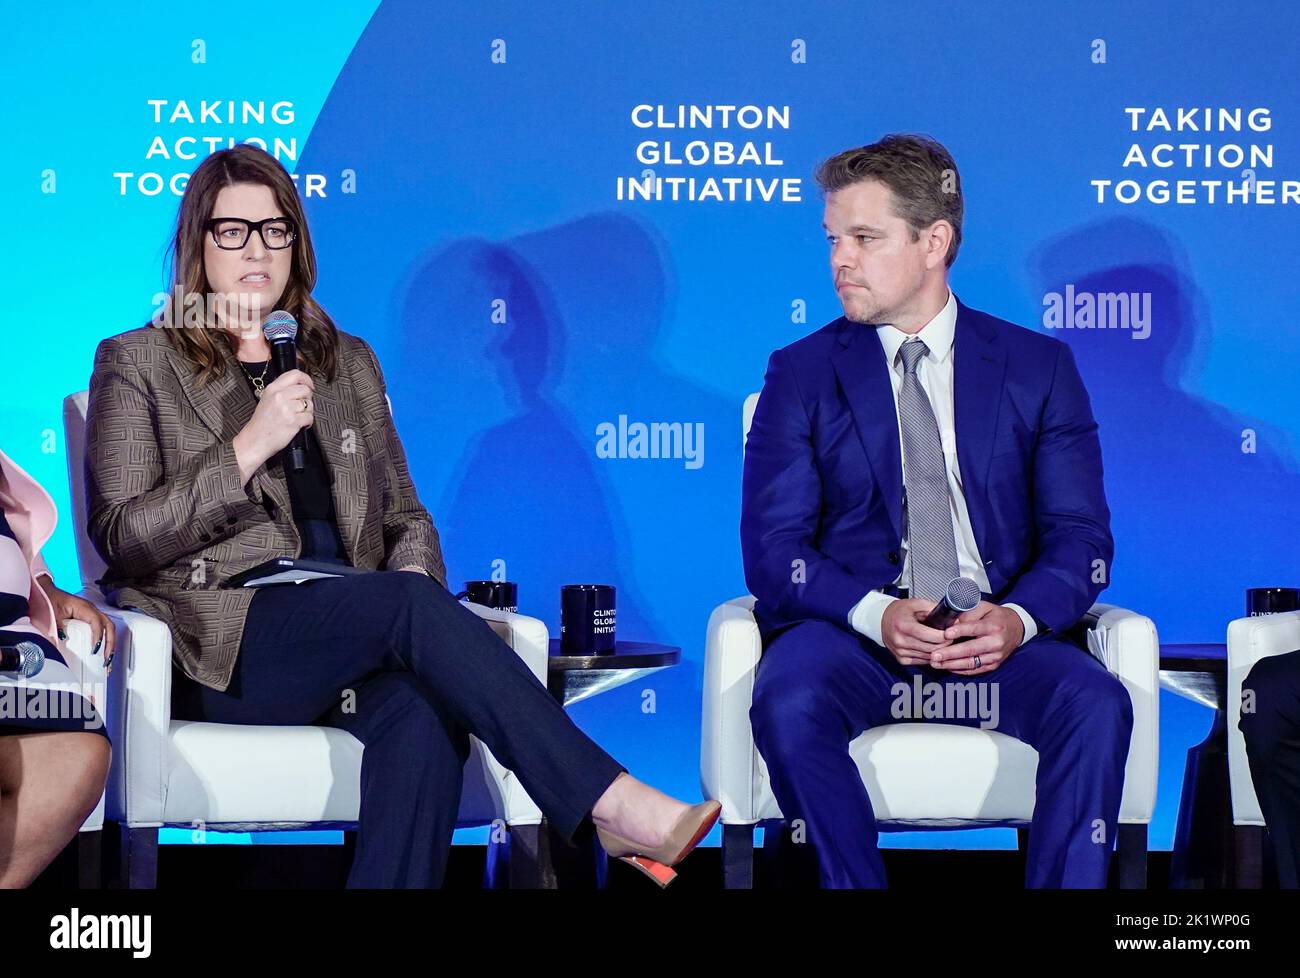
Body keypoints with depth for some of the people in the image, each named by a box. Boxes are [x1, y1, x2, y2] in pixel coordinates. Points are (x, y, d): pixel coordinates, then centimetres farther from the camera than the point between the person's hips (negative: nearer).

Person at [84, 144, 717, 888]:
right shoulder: (138, 365, 11)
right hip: (222, 645, -3)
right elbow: (124, 539, 0)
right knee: (408, 602, -32)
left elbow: (404, 515, 23)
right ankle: (611, 805, -38)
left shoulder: (348, 363, 23)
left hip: (347, 632, 4)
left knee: (425, 712, -35)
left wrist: (414, 583, -2)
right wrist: (248, 448, -10)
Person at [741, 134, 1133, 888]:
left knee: (1096, 703, -30)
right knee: (789, 699, -34)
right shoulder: (801, 374, 9)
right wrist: (875, 614, -19)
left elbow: (1080, 536, 4)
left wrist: (1019, 617, -18)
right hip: (853, 632, 0)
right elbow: (772, 547, 0)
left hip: (996, 635, 1)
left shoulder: (1039, 367, 10)